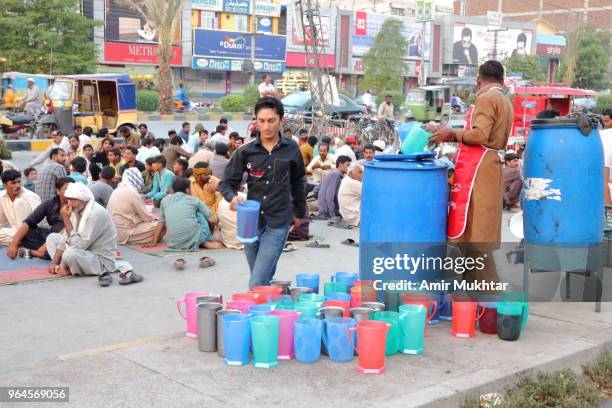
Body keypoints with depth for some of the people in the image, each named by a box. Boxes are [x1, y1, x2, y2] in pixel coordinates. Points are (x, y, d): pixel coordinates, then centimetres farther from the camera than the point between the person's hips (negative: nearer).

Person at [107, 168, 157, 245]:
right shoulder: (132, 193, -15)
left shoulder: (117, 190, 10)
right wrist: (154, 220, 11)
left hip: (112, 232, 9)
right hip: (123, 234, -9)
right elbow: (146, 217, -7)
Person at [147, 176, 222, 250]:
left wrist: (154, 242, 30)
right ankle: (206, 243, 22)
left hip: (175, 245, 2)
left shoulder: (165, 200, 14)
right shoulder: (193, 200, 8)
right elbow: (213, 220, 8)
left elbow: (161, 222, 19)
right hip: (194, 241, -2)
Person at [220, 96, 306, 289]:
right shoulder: (245, 152, 1)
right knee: (263, 279, 16)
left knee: (257, 283, -13)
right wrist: (233, 197, -19)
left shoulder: (291, 150, 1)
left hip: (278, 224, -2)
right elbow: (227, 182, 3)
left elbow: (297, 183, 16)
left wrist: (299, 213, 24)